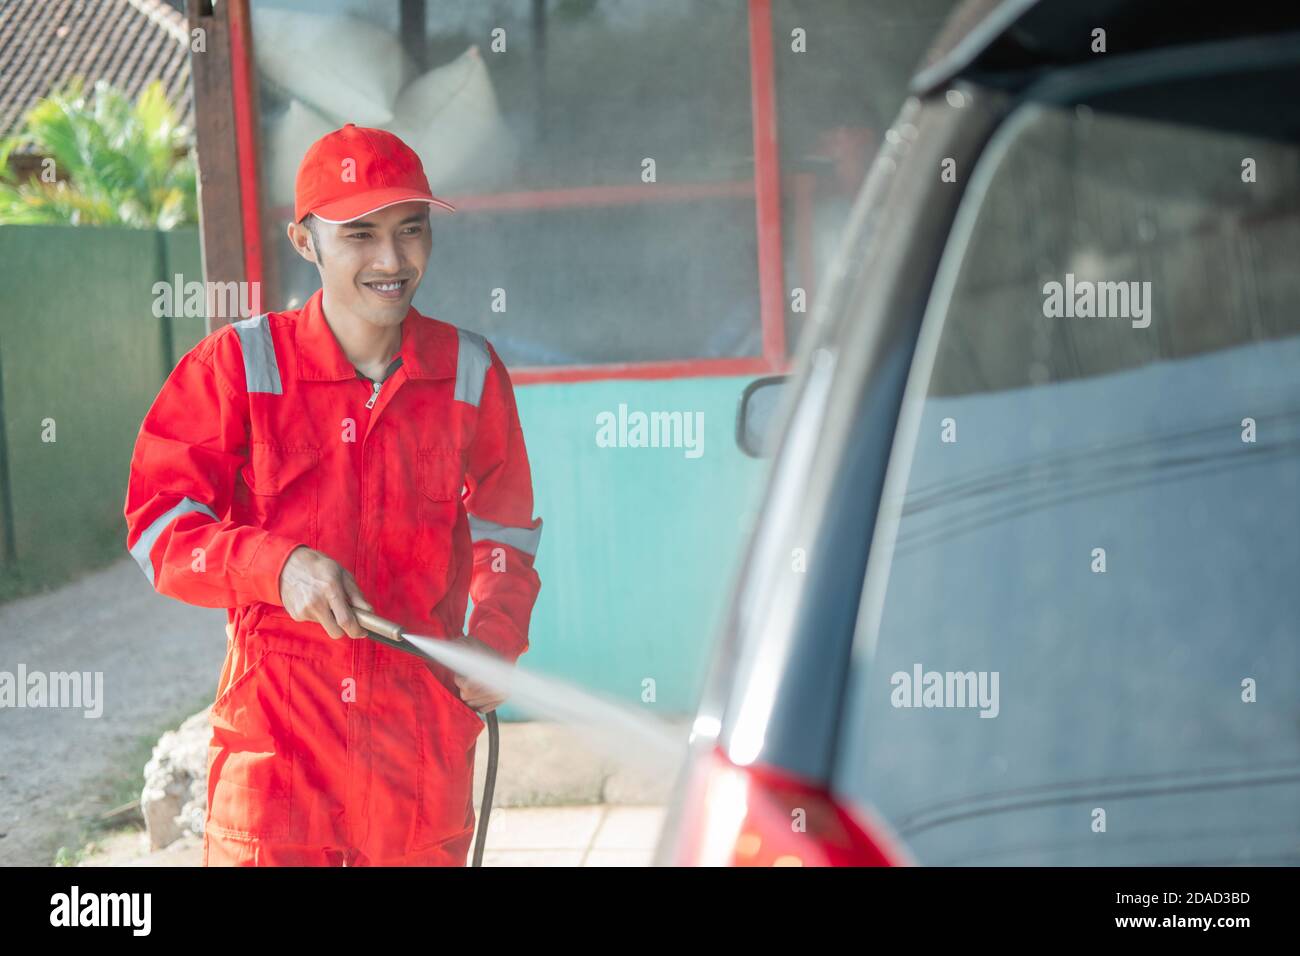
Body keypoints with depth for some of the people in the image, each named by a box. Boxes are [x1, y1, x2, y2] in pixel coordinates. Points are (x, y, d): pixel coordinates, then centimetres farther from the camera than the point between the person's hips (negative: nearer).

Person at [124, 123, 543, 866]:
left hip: (422, 735, 2)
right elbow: (160, 520, -6)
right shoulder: (238, 365, -4)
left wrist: (496, 637, -5)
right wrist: (279, 566, -22)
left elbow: (505, 534, 13)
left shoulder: (471, 372, 3)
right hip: (276, 735, -2)